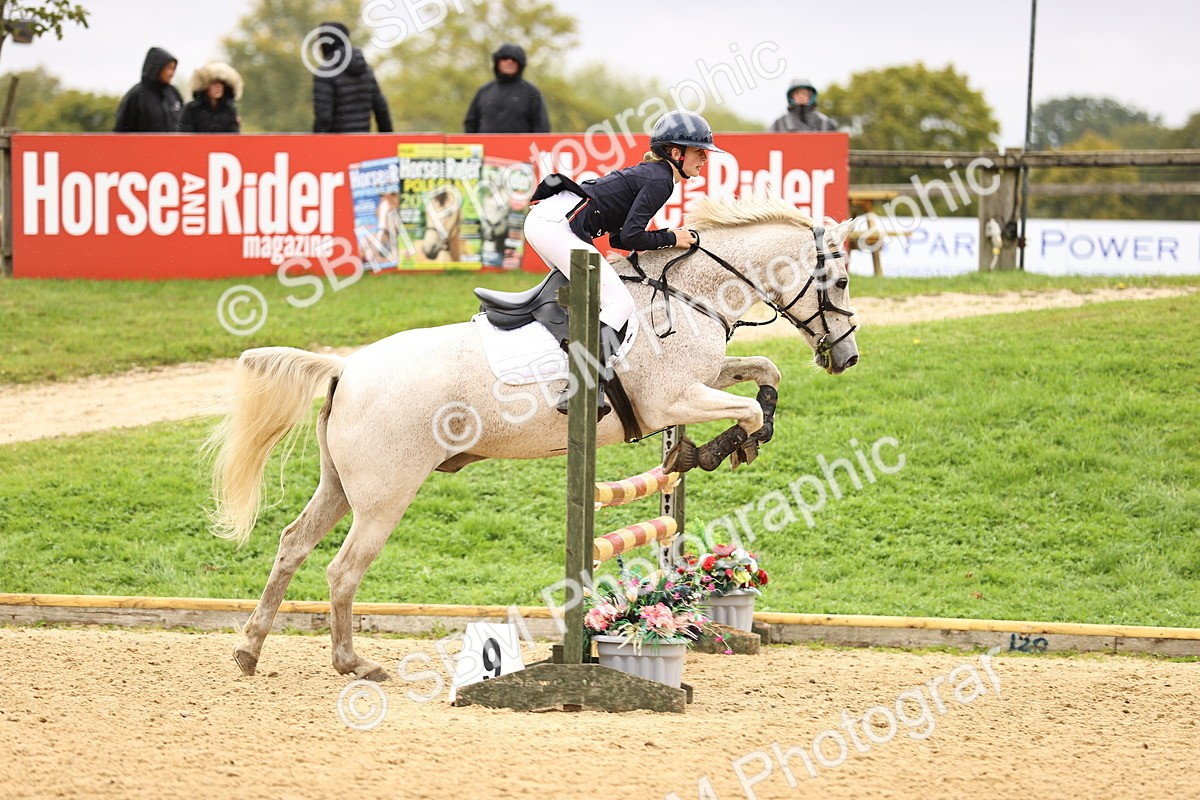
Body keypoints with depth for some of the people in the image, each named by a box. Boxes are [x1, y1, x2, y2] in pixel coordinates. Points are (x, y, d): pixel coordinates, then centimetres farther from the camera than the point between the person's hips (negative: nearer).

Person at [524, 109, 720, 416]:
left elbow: (619, 236, 23)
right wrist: (671, 238, 0)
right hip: (557, 226, -10)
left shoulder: (647, 172, 24)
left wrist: (663, 241, 16)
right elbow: (629, 237, -13)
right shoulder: (660, 180, -5)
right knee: (619, 303, -13)